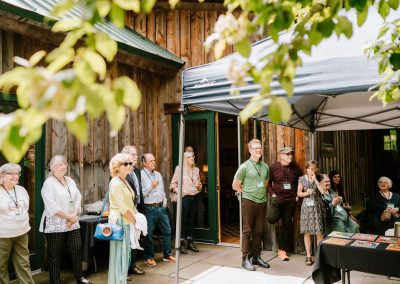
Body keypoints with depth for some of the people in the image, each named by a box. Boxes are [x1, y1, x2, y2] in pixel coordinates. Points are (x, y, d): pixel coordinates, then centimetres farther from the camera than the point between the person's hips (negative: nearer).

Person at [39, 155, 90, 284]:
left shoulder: (70, 181, 12)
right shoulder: (49, 183, -9)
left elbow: (78, 199, 8)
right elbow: (51, 206, -17)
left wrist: (74, 215, -8)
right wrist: (68, 216, -16)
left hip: (73, 223, 6)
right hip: (55, 225, -6)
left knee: (77, 250, 6)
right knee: (55, 254, 4)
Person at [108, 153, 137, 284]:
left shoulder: (125, 182, 14)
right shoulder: (116, 183, -15)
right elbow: (122, 208, -19)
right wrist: (135, 220, -11)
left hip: (127, 221, 9)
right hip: (119, 221, -9)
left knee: (124, 253, 16)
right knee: (119, 253, -1)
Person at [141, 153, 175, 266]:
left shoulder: (158, 174, 15)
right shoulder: (141, 175, -8)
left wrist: (165, 201, 8)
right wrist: (151, 186, -19)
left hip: (161, 207, 7)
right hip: (150, 209, -7)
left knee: (167, 230, 10)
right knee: (149, 234, 3)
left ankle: (167, 255, 24)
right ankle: (149, 257, 18)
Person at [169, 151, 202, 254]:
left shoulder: (196, 169, 13)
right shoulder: (179, 169, -4)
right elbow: (173, 184, -5)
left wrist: (199, 185, -1)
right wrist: (179, 192, -14)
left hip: (194, 197, 5)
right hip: (184, 197, -5)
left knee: (191, 220, 10)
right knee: (183, 221, -2)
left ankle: (190, 242, 20)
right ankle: (183, 244, 7)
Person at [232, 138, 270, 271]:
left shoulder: (265, 166, 9)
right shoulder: (244, 166, -6)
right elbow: (235, 185, -2)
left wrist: (262, 193, 12)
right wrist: (247, 192, 3)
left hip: (262, 202, 5)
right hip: (249, 202, -5)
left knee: (258, 231, 11)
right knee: (247, 231, -1)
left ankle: (256, 257, 21)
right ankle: (245, 259, 6)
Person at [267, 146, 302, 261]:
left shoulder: (295, 168, 5)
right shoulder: (274, 167, -3)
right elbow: (268, 182, 2)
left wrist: (297, 195, 6)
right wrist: (272, 194, -8)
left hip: (291, 200, 3)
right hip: (277, 199, -2)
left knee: (287, 225, 6)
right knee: (271, 219, -20)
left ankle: (282, 250, 19)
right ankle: (278, 213, 18)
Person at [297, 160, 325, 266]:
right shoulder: (302, 179, 5)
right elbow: (299, 193, 6)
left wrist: (315, 179, -10)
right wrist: (306, 193, -14)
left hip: (318, 207, -1)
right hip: (306, 207, 1)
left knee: (319, 232, -3)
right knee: (307, 232, 2)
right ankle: (308, 255, 11)